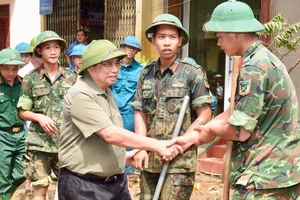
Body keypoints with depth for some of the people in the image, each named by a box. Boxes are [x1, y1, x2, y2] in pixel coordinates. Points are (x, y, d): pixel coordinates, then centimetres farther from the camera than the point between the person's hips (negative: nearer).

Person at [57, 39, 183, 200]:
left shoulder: (106, 91, 11)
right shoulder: (80, 95, -20)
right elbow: (110, 134, -27)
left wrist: (123, 154, 16)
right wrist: (157, 146, -26)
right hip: (83, 185, -8)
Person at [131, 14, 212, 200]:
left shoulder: (193, 72, -4)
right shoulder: (146, 73, 8)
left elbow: (204, 116, -5)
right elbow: (140, 114, 9)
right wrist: (141, 148, -3)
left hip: (180, 160, -4)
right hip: (150, 158, 4)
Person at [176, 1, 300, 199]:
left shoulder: (254, 68, -18)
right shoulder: (265, 59, 13)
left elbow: (241, 131, -19)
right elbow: (235, 113, 13)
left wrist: (211, 128, 1)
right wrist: (192, 137, 8)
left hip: (265, 178, -9)